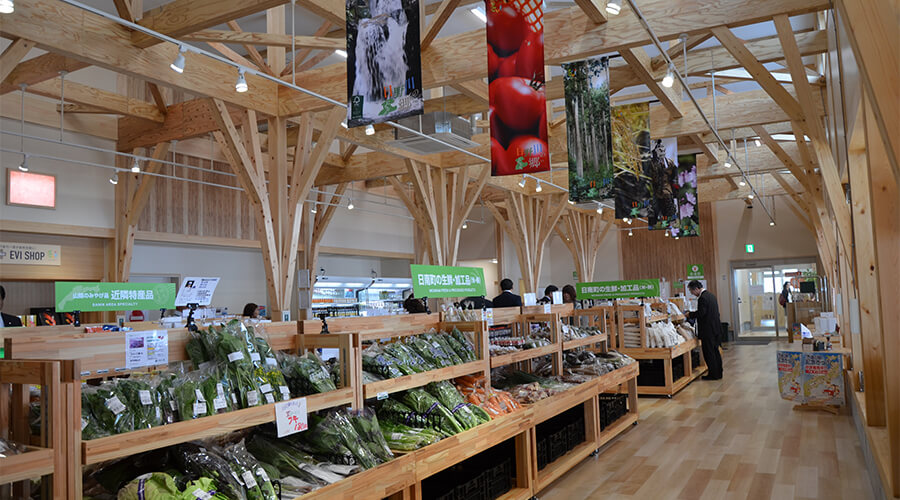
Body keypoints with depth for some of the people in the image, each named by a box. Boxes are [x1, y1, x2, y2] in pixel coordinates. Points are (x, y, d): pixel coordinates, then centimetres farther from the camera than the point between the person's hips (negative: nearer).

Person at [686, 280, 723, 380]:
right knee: (715, 351, 17)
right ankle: (718, 373, 24)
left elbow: (700, 314, -23)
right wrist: (694, 313, 14)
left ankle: (713, 374, 5)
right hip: (716, 328, 10)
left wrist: (690, 314, -7)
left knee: (709, 353, 0)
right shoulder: (711, 295, 12)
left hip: (708, 330, -10)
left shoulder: (702, 298, -19)